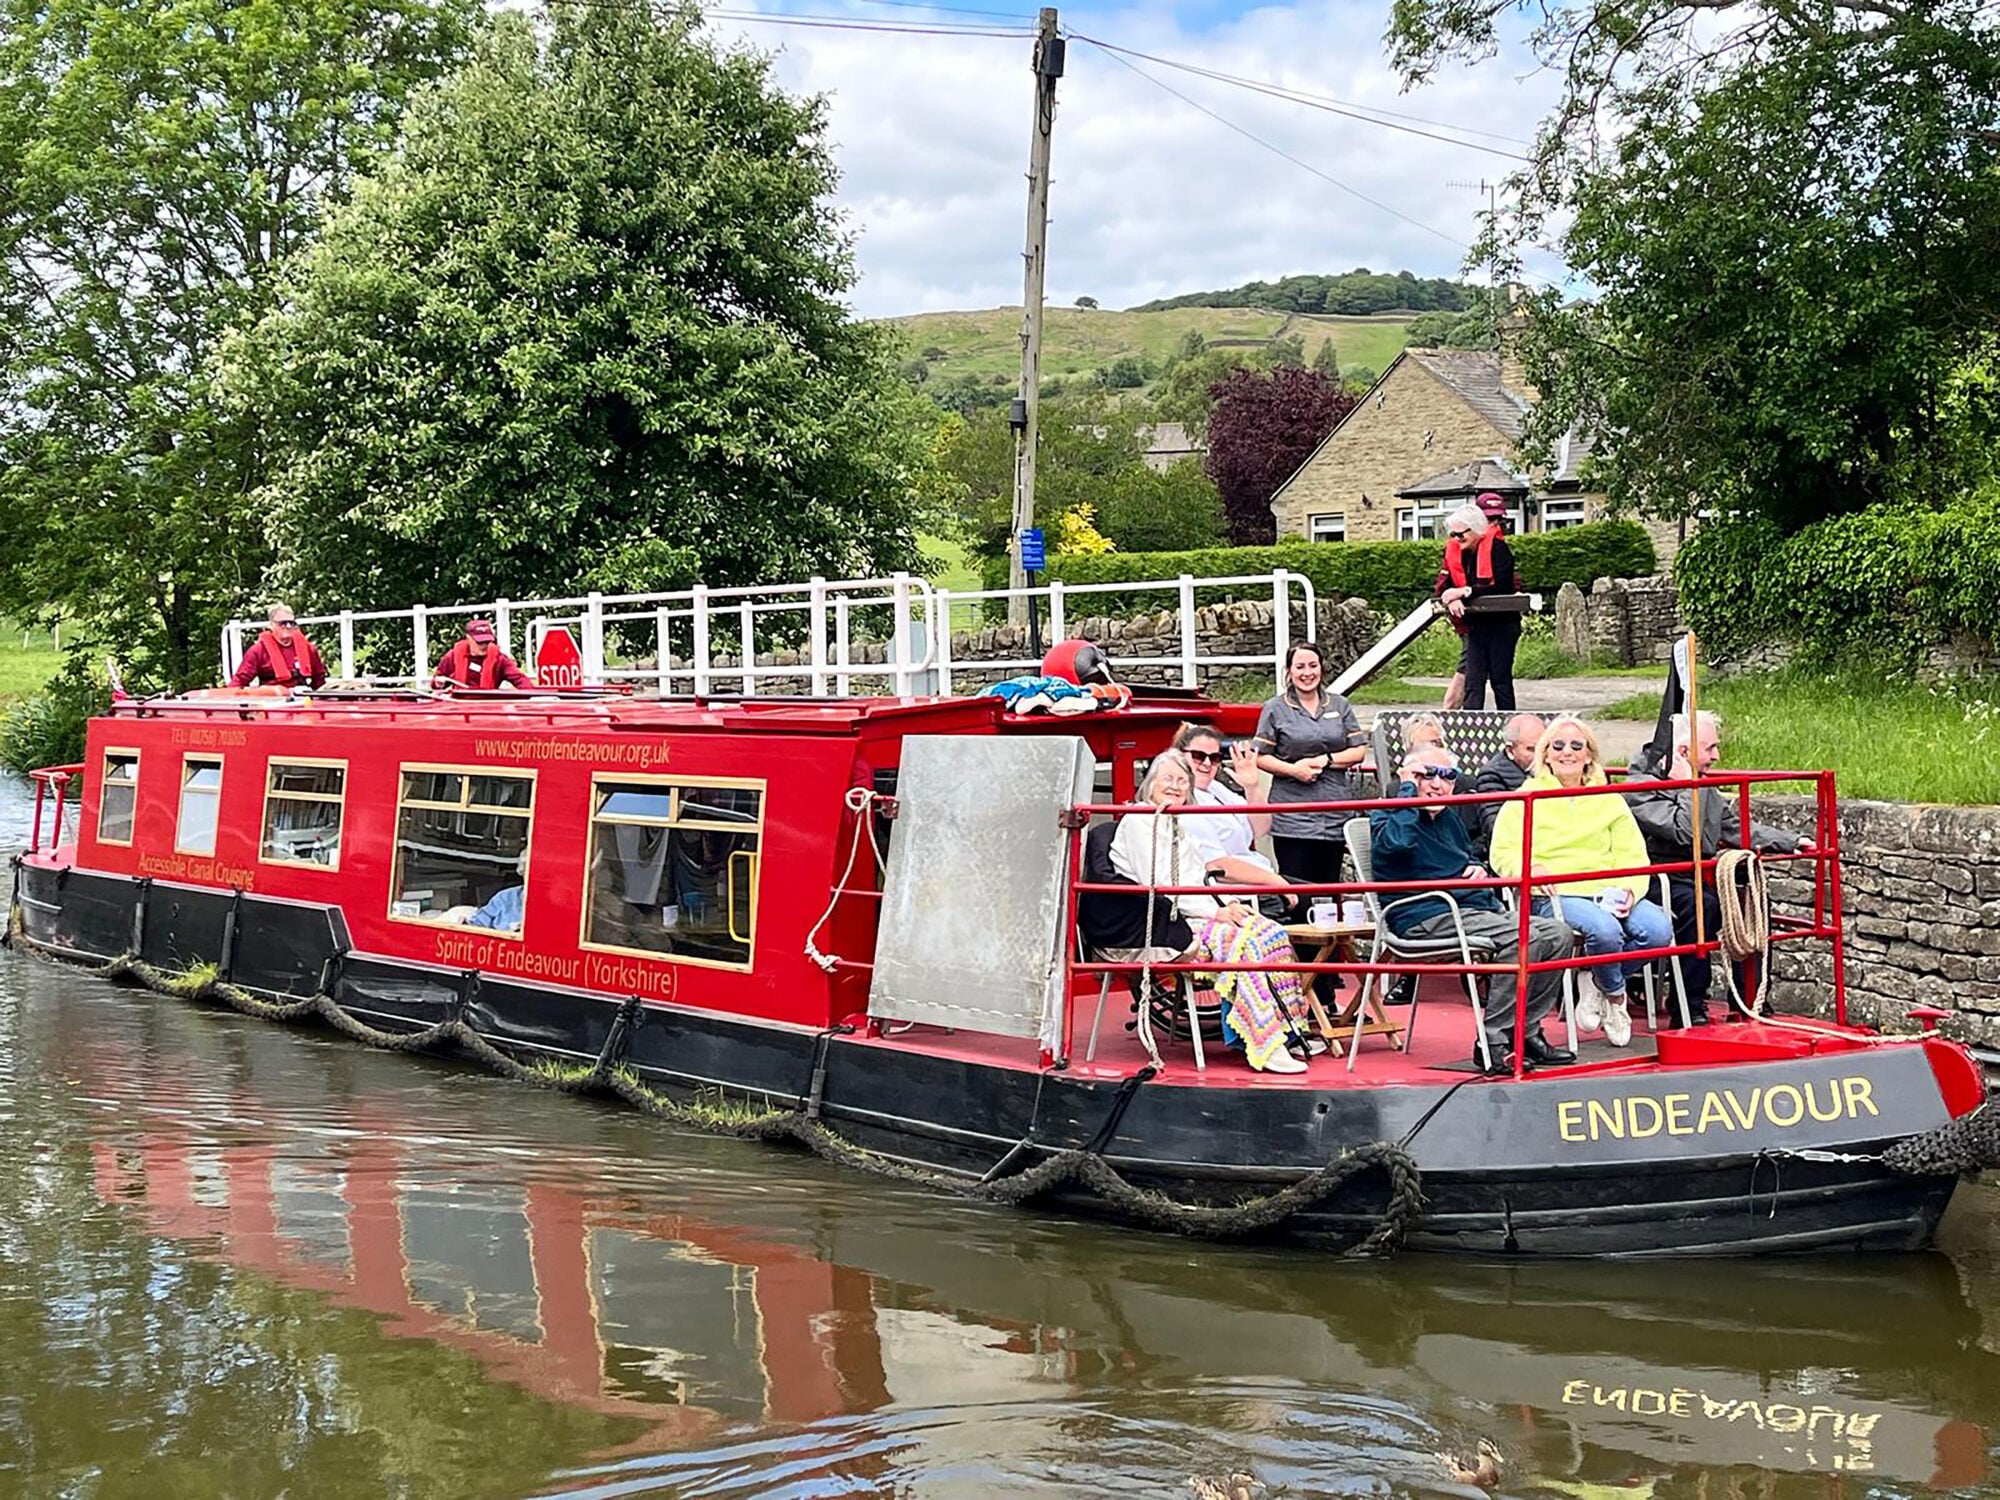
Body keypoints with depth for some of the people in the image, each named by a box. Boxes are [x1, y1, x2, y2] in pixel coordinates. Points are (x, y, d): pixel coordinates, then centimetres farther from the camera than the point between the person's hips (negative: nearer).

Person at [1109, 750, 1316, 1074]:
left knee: (1269, 931, -12)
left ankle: (1287, 1030, -15)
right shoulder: (1138, 822, -4)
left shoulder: (1179, 826, 25)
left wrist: (1230, 904, 0)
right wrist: (1215, 912, -17)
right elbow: (1158, 886, -14)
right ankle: (1266, 1047, -32)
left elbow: (1201, 877, 21)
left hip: (1194, 916, 9)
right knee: (1242, 940, -28)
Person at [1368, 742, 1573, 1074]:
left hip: (1474, 909, 9)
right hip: (1426, 919, -9)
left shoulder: (1450, 819, 24)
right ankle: (1492, 1045, -26)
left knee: (1557, 935, -3)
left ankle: (1526, 1032, 2)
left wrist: (1478, 870, 15)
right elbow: (1396, 841, -27)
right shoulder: (1389, 815, -1)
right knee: (1522, 937, -28)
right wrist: (1407, 789, -14)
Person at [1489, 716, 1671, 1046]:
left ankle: (1598, 988, -1)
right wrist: (1532, 870, -20)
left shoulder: (1609, 799, 22)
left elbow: (1632, 855, 14)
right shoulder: (1528, 799, 10)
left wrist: (1628, 889, -8)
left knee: (1658, 929, -25)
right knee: (1604, 930, -35)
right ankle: (1615, 997, -3)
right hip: (1556, 895, -4)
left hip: (1607, 893, 4)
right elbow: (1503, 854, 2)